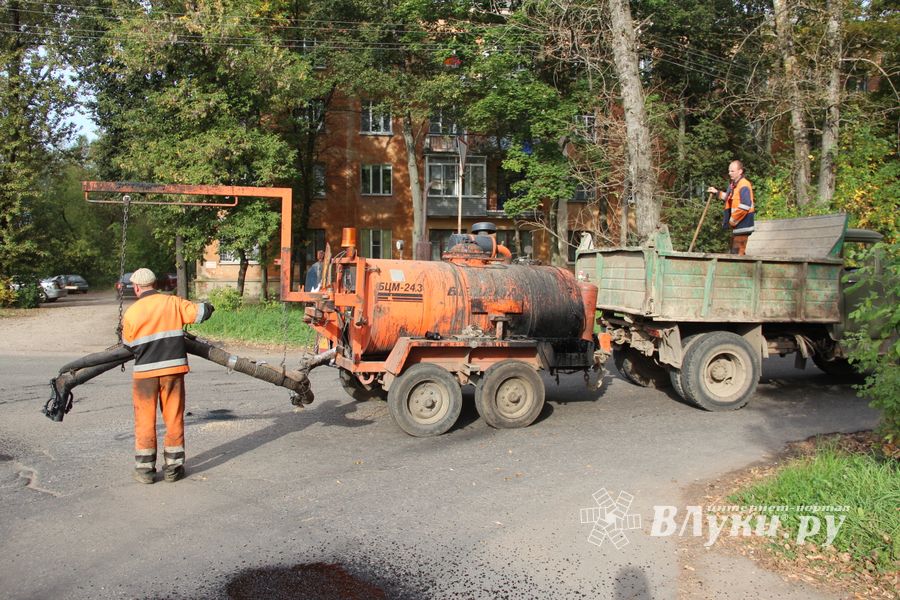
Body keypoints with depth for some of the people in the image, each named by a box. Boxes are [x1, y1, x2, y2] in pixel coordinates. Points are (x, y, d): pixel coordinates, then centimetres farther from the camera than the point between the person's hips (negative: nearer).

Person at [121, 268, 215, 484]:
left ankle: (145, 469, 16)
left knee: (145, 420, 10)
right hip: (173, 368, 1)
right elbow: (200, 312, -5)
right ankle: (173, 468, 14)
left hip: (145, 371, -1)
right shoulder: (173, 302, -2)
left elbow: (127, 343, 6)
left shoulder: (131, 313, -3)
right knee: (174, 418, 9)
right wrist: (207, 306, 18)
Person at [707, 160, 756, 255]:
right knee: (734, 252, 15)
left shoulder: (744, 186, -18)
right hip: (735, 224, 10)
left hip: (742, 224, -10)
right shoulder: (733, 184, 13)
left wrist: (732, 220, -19)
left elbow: (744, 207, -26)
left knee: (737, 252, -10)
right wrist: (717, 192, 27)